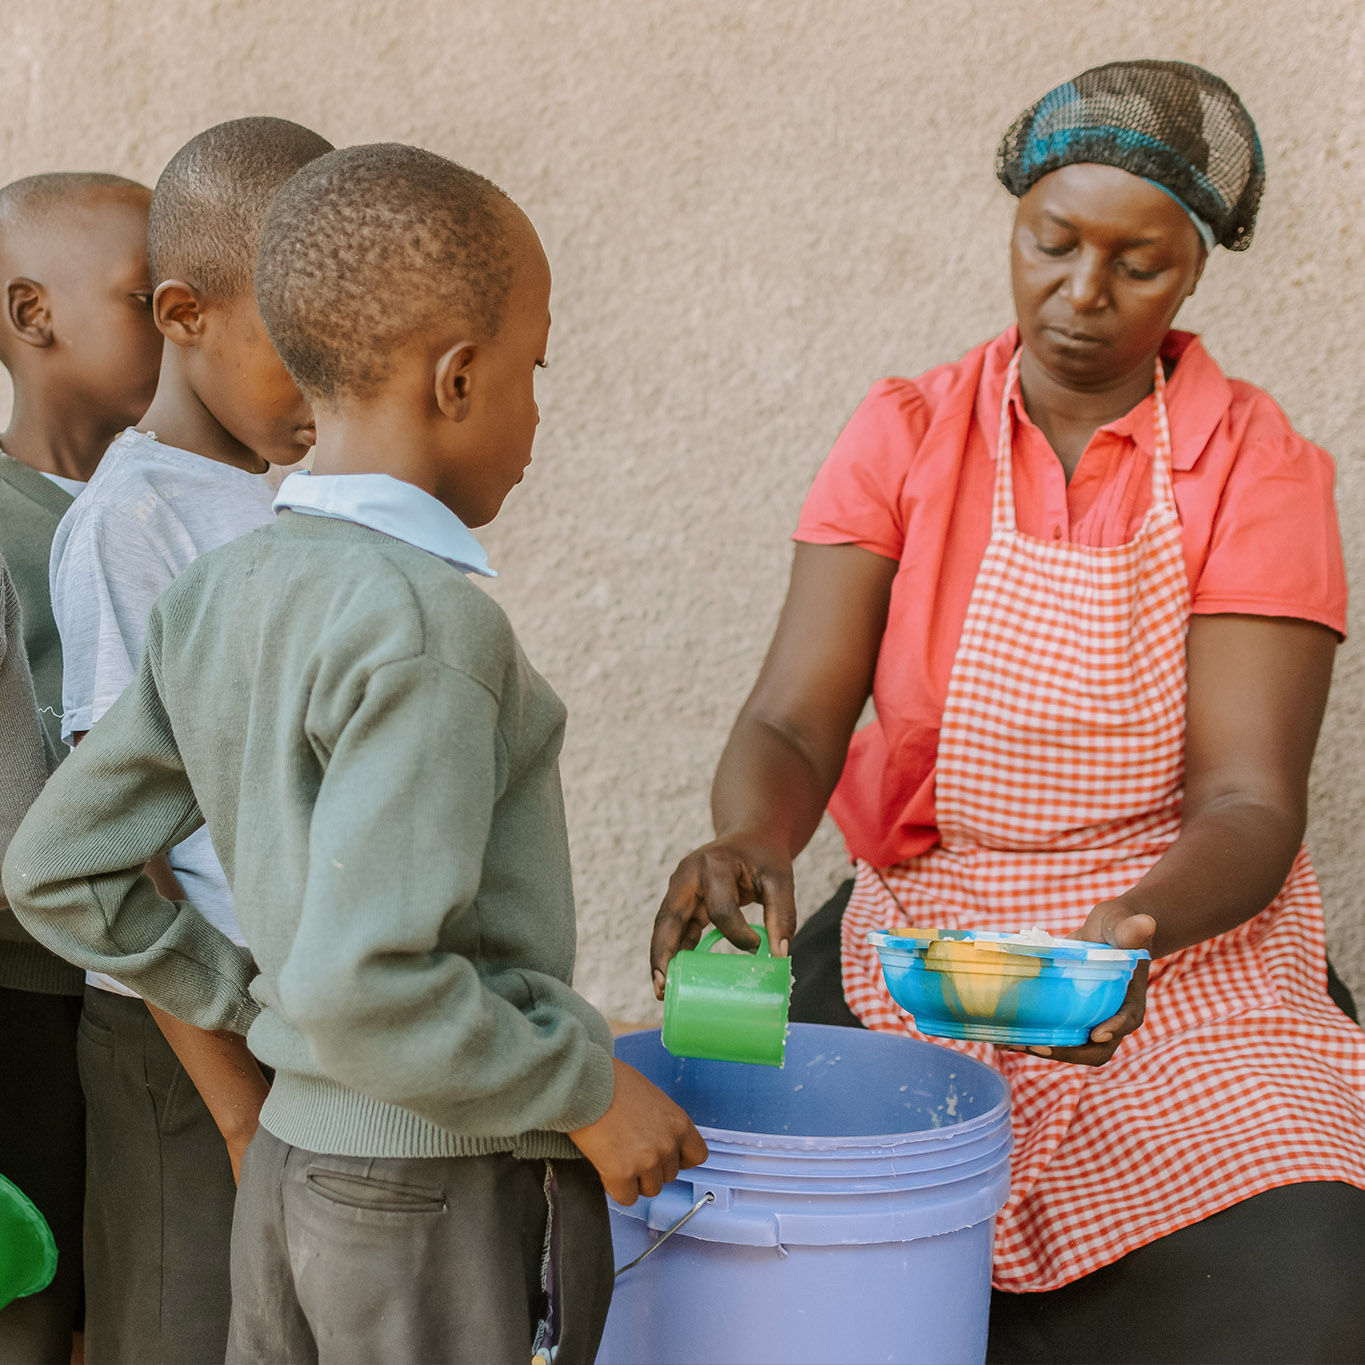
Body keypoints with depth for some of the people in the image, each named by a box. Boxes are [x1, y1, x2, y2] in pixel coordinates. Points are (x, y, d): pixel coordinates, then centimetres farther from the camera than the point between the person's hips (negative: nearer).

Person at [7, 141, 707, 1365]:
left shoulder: (215, 597, 2)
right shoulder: (429, 623, -22)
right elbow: (361, 983, -28)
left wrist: (248, 1001, 12)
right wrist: (588, 1093, -16)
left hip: (291, 1168, 8)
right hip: (445, 1198, -7)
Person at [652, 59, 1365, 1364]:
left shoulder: (1253, 468, -3)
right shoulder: (907, 435, 2)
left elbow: (1248, 800, -11)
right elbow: (792, 724, -8)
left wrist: (1130, 933, -33)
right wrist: (746, 841, -32)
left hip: (1185, 951, -1)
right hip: (917, 947, 2)